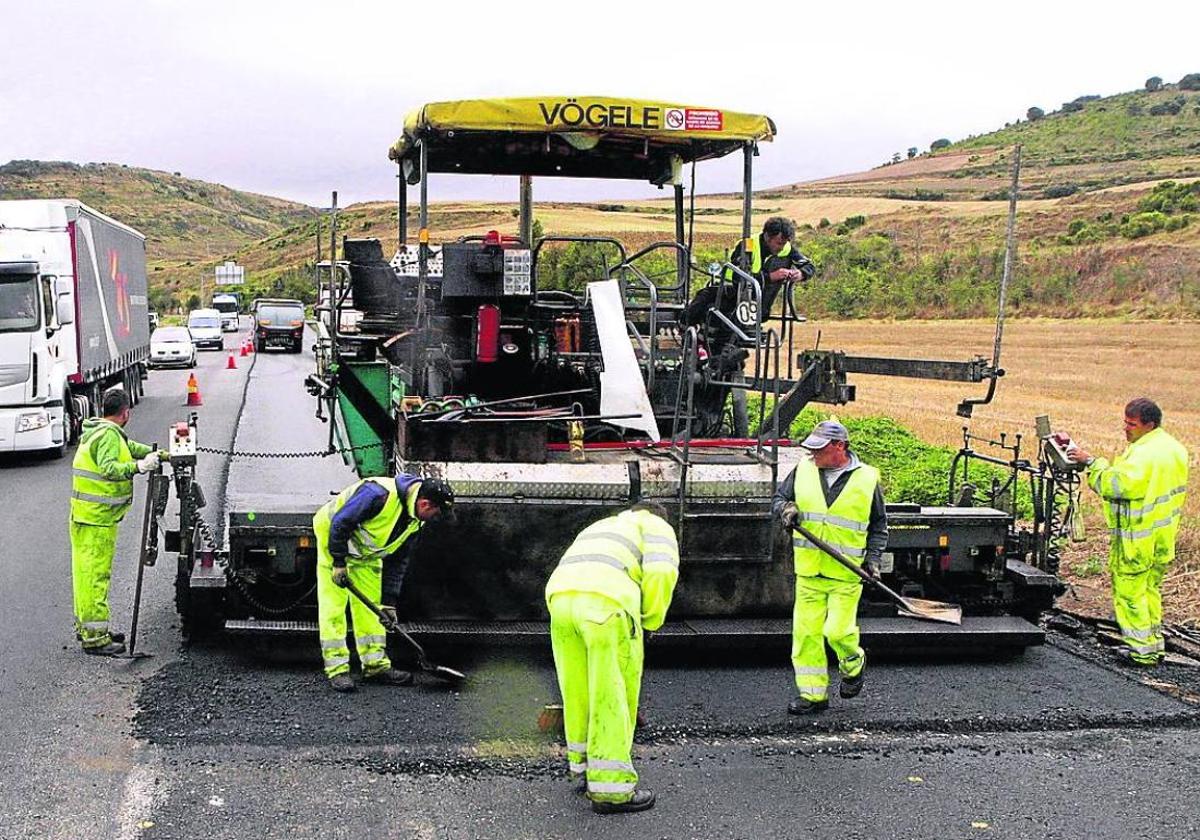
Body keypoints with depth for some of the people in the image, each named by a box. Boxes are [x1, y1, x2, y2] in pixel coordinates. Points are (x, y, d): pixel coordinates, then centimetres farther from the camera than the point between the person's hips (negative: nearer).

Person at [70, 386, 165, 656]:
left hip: (84, 515, 11)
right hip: (98, 518, -11)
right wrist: (139, 467, -39)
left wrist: (158, 454, 36)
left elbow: (129, 446, 31)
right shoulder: (109, 435, -16)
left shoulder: (97, 431, 16)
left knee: (86, 571, 18)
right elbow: (109, 469, -31)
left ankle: (85, 626, 29)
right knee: (96, 574, -9)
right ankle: (94, 637, -7)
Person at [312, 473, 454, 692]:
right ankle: (336, 669, -5)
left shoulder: (416, 520, -9)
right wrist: (339, 563, -23)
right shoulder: (379, 494, -36)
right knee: (333, 605, -9)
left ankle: (376, 665, 12)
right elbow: (339, 523, -30)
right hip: (332, 535, -8)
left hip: (366, 551, 8)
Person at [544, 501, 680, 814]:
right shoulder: (656, 526, 22)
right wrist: (651, 621, 12)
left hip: (560, 596, 6)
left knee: (578, 692, 19)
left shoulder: (597, 528, 41)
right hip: (608, 601, -6)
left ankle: (582, 767, 32)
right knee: (613, 696, 3)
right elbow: (662, 571, -1)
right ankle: (610, 787, 7)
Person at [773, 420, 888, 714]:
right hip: (809, 571, 3)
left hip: (847, 572, -3)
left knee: (837, 631, -7)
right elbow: (778, 498, 16)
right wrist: (786, 509, -7)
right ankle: (813, 693, 13)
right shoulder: (803, 471, 5)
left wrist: (873, 558, -2)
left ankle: (854, 664, 26)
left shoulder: (867, 479, -1)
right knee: (806, 633, 2)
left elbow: (879, 525, 9)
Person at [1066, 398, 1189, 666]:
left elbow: (1116, 484, -29)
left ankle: (1141, 649, 5)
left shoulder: (1143, 454, -24)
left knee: (1129, 591, 1)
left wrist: (1091, 462, -20)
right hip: (1163, 536, 10)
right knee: (1150, 588, 20)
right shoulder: (1173, 447, 8)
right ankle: (1155, 643, 26)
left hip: (1138, 538, -10)